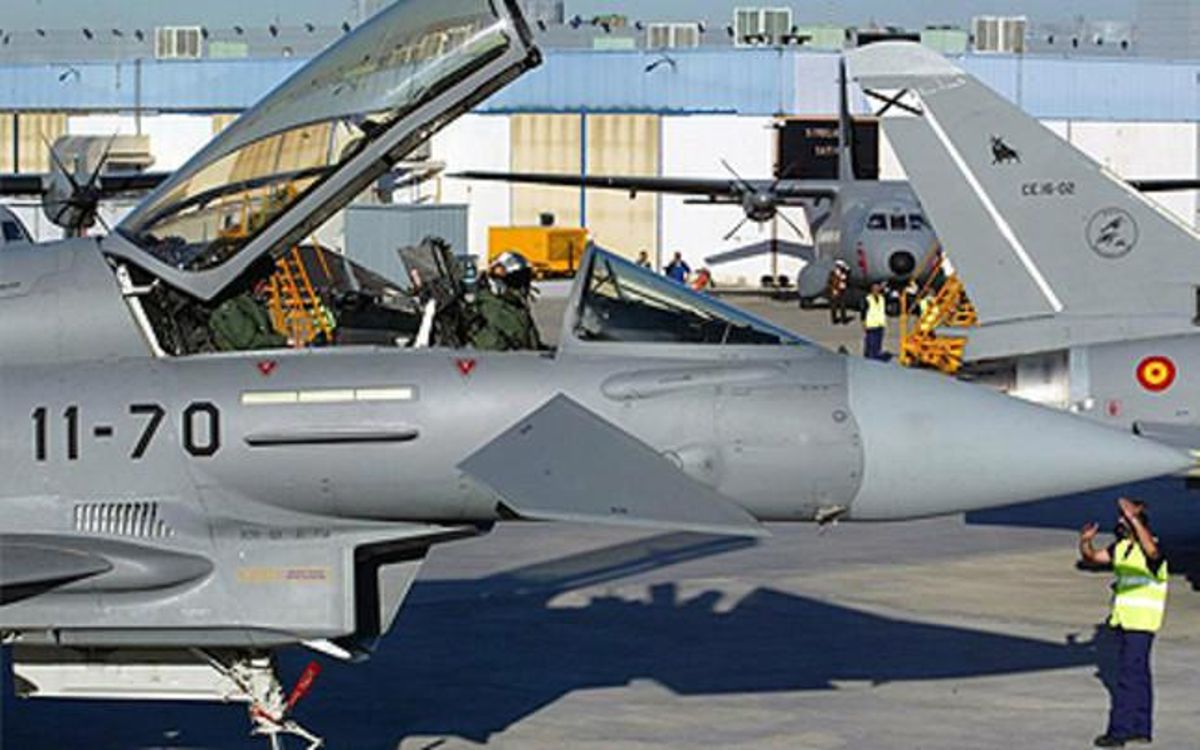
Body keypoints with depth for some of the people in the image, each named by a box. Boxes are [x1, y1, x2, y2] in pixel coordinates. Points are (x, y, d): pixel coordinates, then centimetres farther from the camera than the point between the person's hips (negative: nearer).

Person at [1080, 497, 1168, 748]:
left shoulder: (1153, 546, -14)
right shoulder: (1120, 547, 11)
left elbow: (1151, 552, -38)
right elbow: (1092, 558, 12)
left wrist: (1134, 520, -47)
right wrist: (1085, 542, -9)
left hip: (1141, 622, -8)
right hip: (1123, 619, 8)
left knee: (1128, 675, -10)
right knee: (1137, 674, 13)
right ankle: (1141, 729, 20)